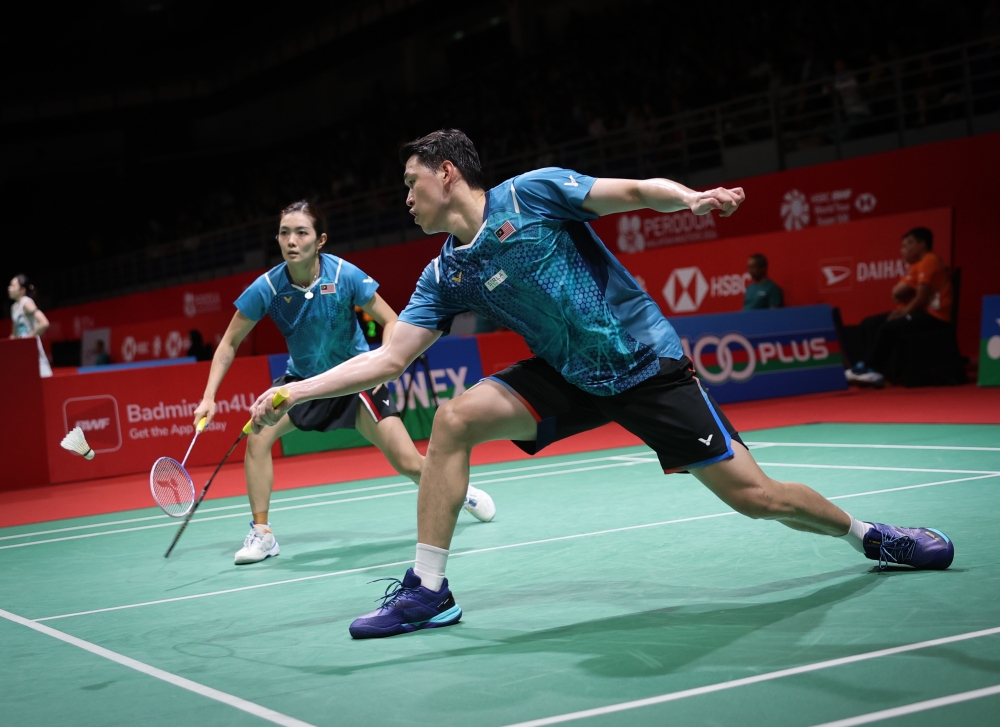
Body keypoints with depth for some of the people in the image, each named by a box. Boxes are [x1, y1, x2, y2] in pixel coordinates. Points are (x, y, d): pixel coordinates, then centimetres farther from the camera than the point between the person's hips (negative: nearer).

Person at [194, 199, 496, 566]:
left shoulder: (345, 275, -23)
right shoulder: (267, 288, -19)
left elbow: (391, 321, -10)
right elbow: (229, 343, -8)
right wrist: (209, 397, -17)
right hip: (302, 379, 2)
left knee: (409, 463, -9)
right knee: (257, 435, -24)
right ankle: (261, 533, -10)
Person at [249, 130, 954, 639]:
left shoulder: (533, 192, -11)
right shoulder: (445, 276, 3)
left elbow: (639, 190, -11)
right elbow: (388, 357, 2)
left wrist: (692, 197, -32)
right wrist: (296, 392, -6)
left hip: (646, 362, -4)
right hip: (569, 379, 5)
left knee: (753, 495, -5)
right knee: (455, 419, -15)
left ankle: (867, 533, 23)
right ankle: (428, 590, -8)